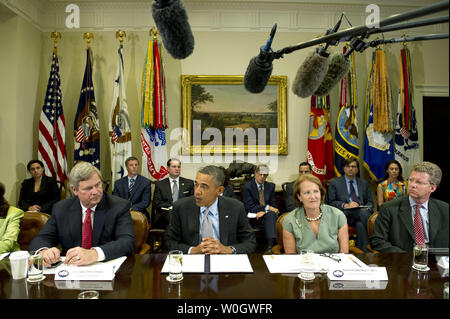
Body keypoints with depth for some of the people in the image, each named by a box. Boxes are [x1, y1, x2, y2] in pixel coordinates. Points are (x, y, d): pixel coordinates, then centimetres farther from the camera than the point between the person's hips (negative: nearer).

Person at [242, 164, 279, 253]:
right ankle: (271, 244, -38)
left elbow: (273, 205, 10)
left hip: (269, 215, 4)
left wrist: (263, 212, -13)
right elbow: (250, 208, -8)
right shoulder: (247, 187, 0)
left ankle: (270, 244, -43)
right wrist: (267, 208, -17)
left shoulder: (271, 186, 15)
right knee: (271, 214, -33)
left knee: (272, 214, -33)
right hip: (254, 219, -4)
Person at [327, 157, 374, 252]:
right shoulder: (335, 183, 12)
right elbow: (331, 202, 4)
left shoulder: (364, 183, 23)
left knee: (360, 225, -34)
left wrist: (368, 208, -4)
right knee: (363, 212, -34)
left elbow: (370, 201, 20)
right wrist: (345, 205, -14)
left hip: (362, 211, 3)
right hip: (344, 214, -3)